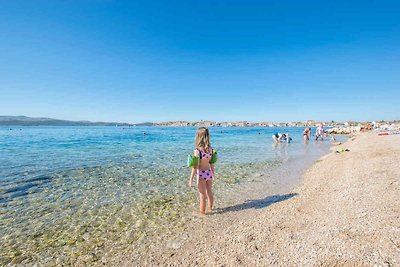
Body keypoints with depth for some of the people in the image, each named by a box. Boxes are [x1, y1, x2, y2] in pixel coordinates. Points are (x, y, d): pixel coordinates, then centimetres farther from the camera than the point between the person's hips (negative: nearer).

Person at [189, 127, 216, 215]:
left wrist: (191, 179, -12)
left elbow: (195, 166, -20)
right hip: (209, 173, 5)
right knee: (209, 193, 25)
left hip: (201, 174, -5)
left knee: (202, 195, 12)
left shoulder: (197, 150, -22)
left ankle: (202, 212, 30)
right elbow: (212, 163, 5)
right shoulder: (211, 149, -6)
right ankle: (210, 208, 46)